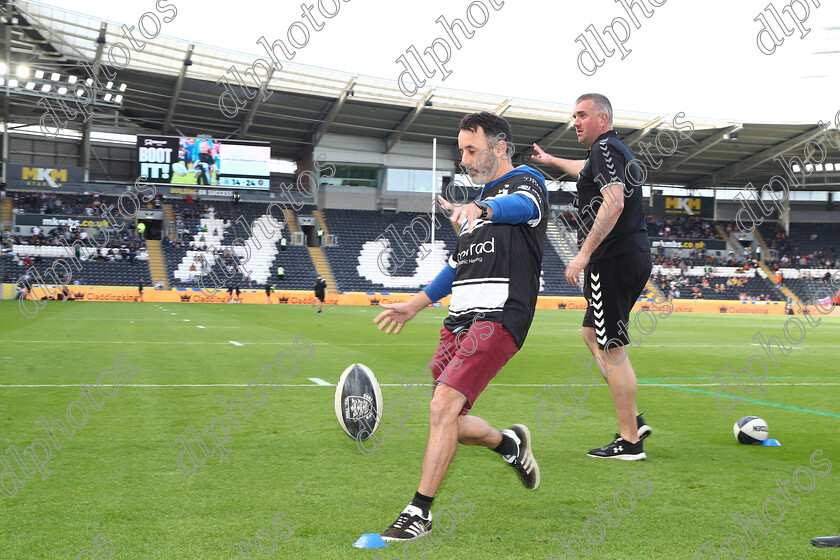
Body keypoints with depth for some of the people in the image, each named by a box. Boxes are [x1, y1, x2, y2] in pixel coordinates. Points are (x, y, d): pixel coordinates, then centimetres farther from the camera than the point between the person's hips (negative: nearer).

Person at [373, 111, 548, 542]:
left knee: (443, 407, -19)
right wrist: (415, 305, 33)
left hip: (497, 320, -9)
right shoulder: (481, 197, 26)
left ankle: (420, 511, -10)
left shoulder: (526, 184, 1)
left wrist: (480, 209, -47)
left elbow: (520, 206, -26)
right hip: (459, 321, 9)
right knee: (449, 422, 7)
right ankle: (511, 444, 34)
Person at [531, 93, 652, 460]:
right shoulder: (617, 151, 21)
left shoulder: (605, 149, -10)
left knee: (612, 350, -7)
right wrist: (551, 161, 61)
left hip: (613, 260, -11)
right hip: (636, 257, 11)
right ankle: (633, 420, 18)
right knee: (592, 335, 20)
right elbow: (587, 170, 45)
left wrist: (584, 254, -27)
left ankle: (629, 442, -2)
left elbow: (614, 202, -25)